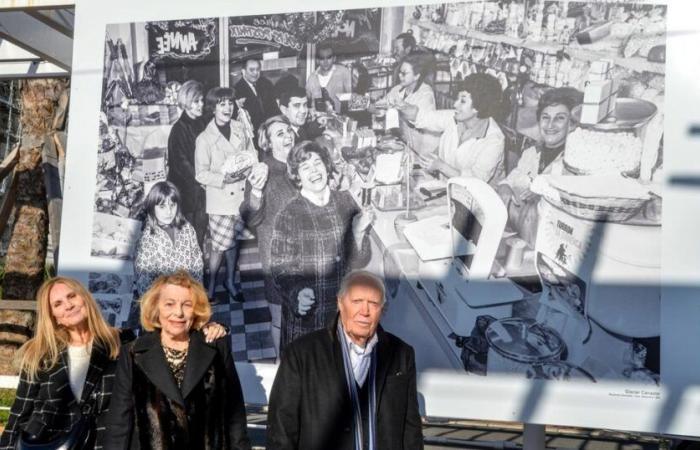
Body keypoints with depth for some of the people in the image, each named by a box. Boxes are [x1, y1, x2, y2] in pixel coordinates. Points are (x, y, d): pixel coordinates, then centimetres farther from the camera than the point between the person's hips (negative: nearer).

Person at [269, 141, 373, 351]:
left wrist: (358, 234, -18)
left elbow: (359, 262, 0)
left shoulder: (346, 202, -2)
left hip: (346, 312, 3)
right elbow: (281, 270, -11)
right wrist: (297, 293, -30)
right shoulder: (288, 216, -13)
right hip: (306, 318, -3)